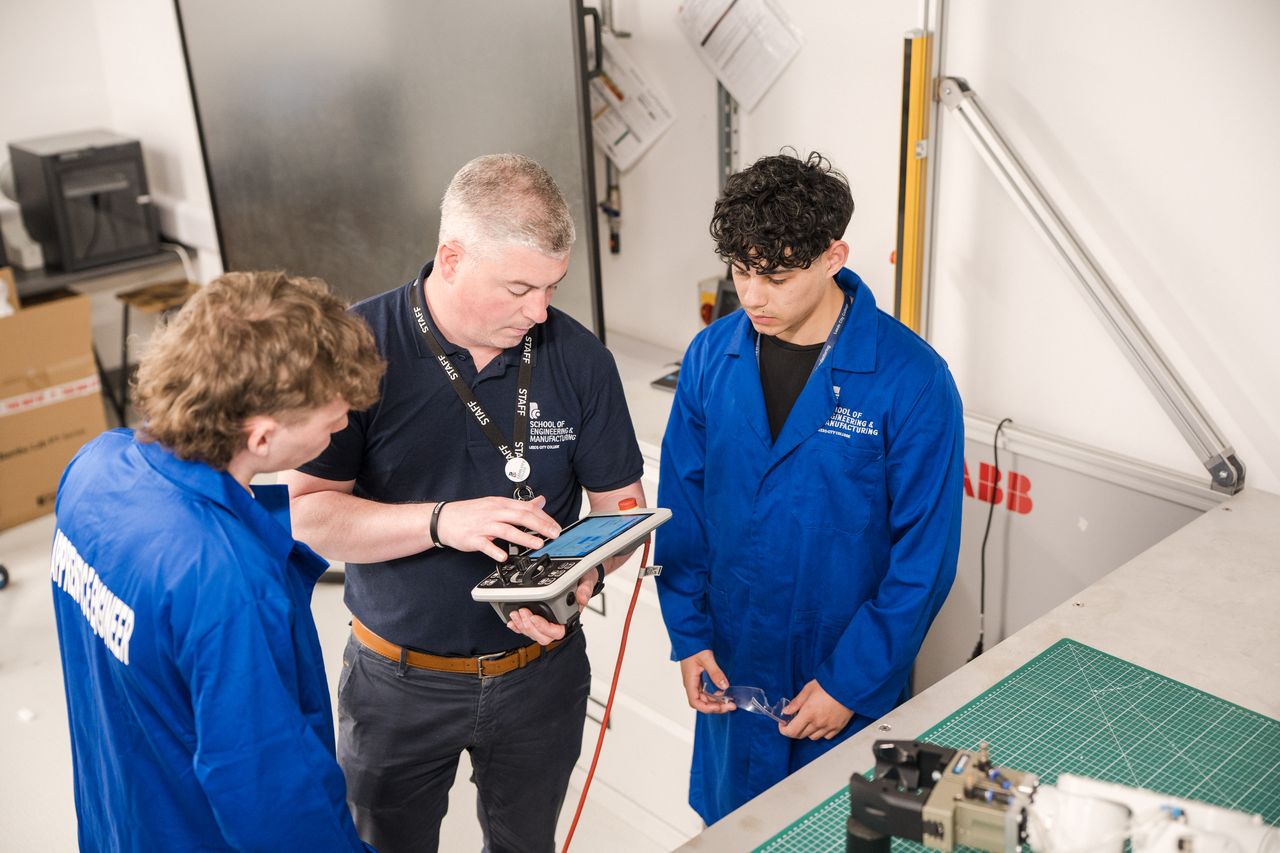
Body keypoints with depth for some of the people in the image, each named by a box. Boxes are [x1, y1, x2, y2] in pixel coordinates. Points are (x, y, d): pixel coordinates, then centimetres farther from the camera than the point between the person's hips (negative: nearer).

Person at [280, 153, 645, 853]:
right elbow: (309, 512, -18)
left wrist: (588, 574, -23)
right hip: (399, 682, -2)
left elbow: (620, 502, -2)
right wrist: (441, 522, -33)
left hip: (539, 673, 2)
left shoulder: (578, 357, -11)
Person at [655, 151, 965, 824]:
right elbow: (682, 506, 2)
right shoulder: (710, 357, -6)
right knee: (731, 826, 21)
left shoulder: (913, 381, -18)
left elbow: (925, 555, -15)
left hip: (850, 684, -3)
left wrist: (850, 682, -14)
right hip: (731, 673, 3)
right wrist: (688, 637, -2)